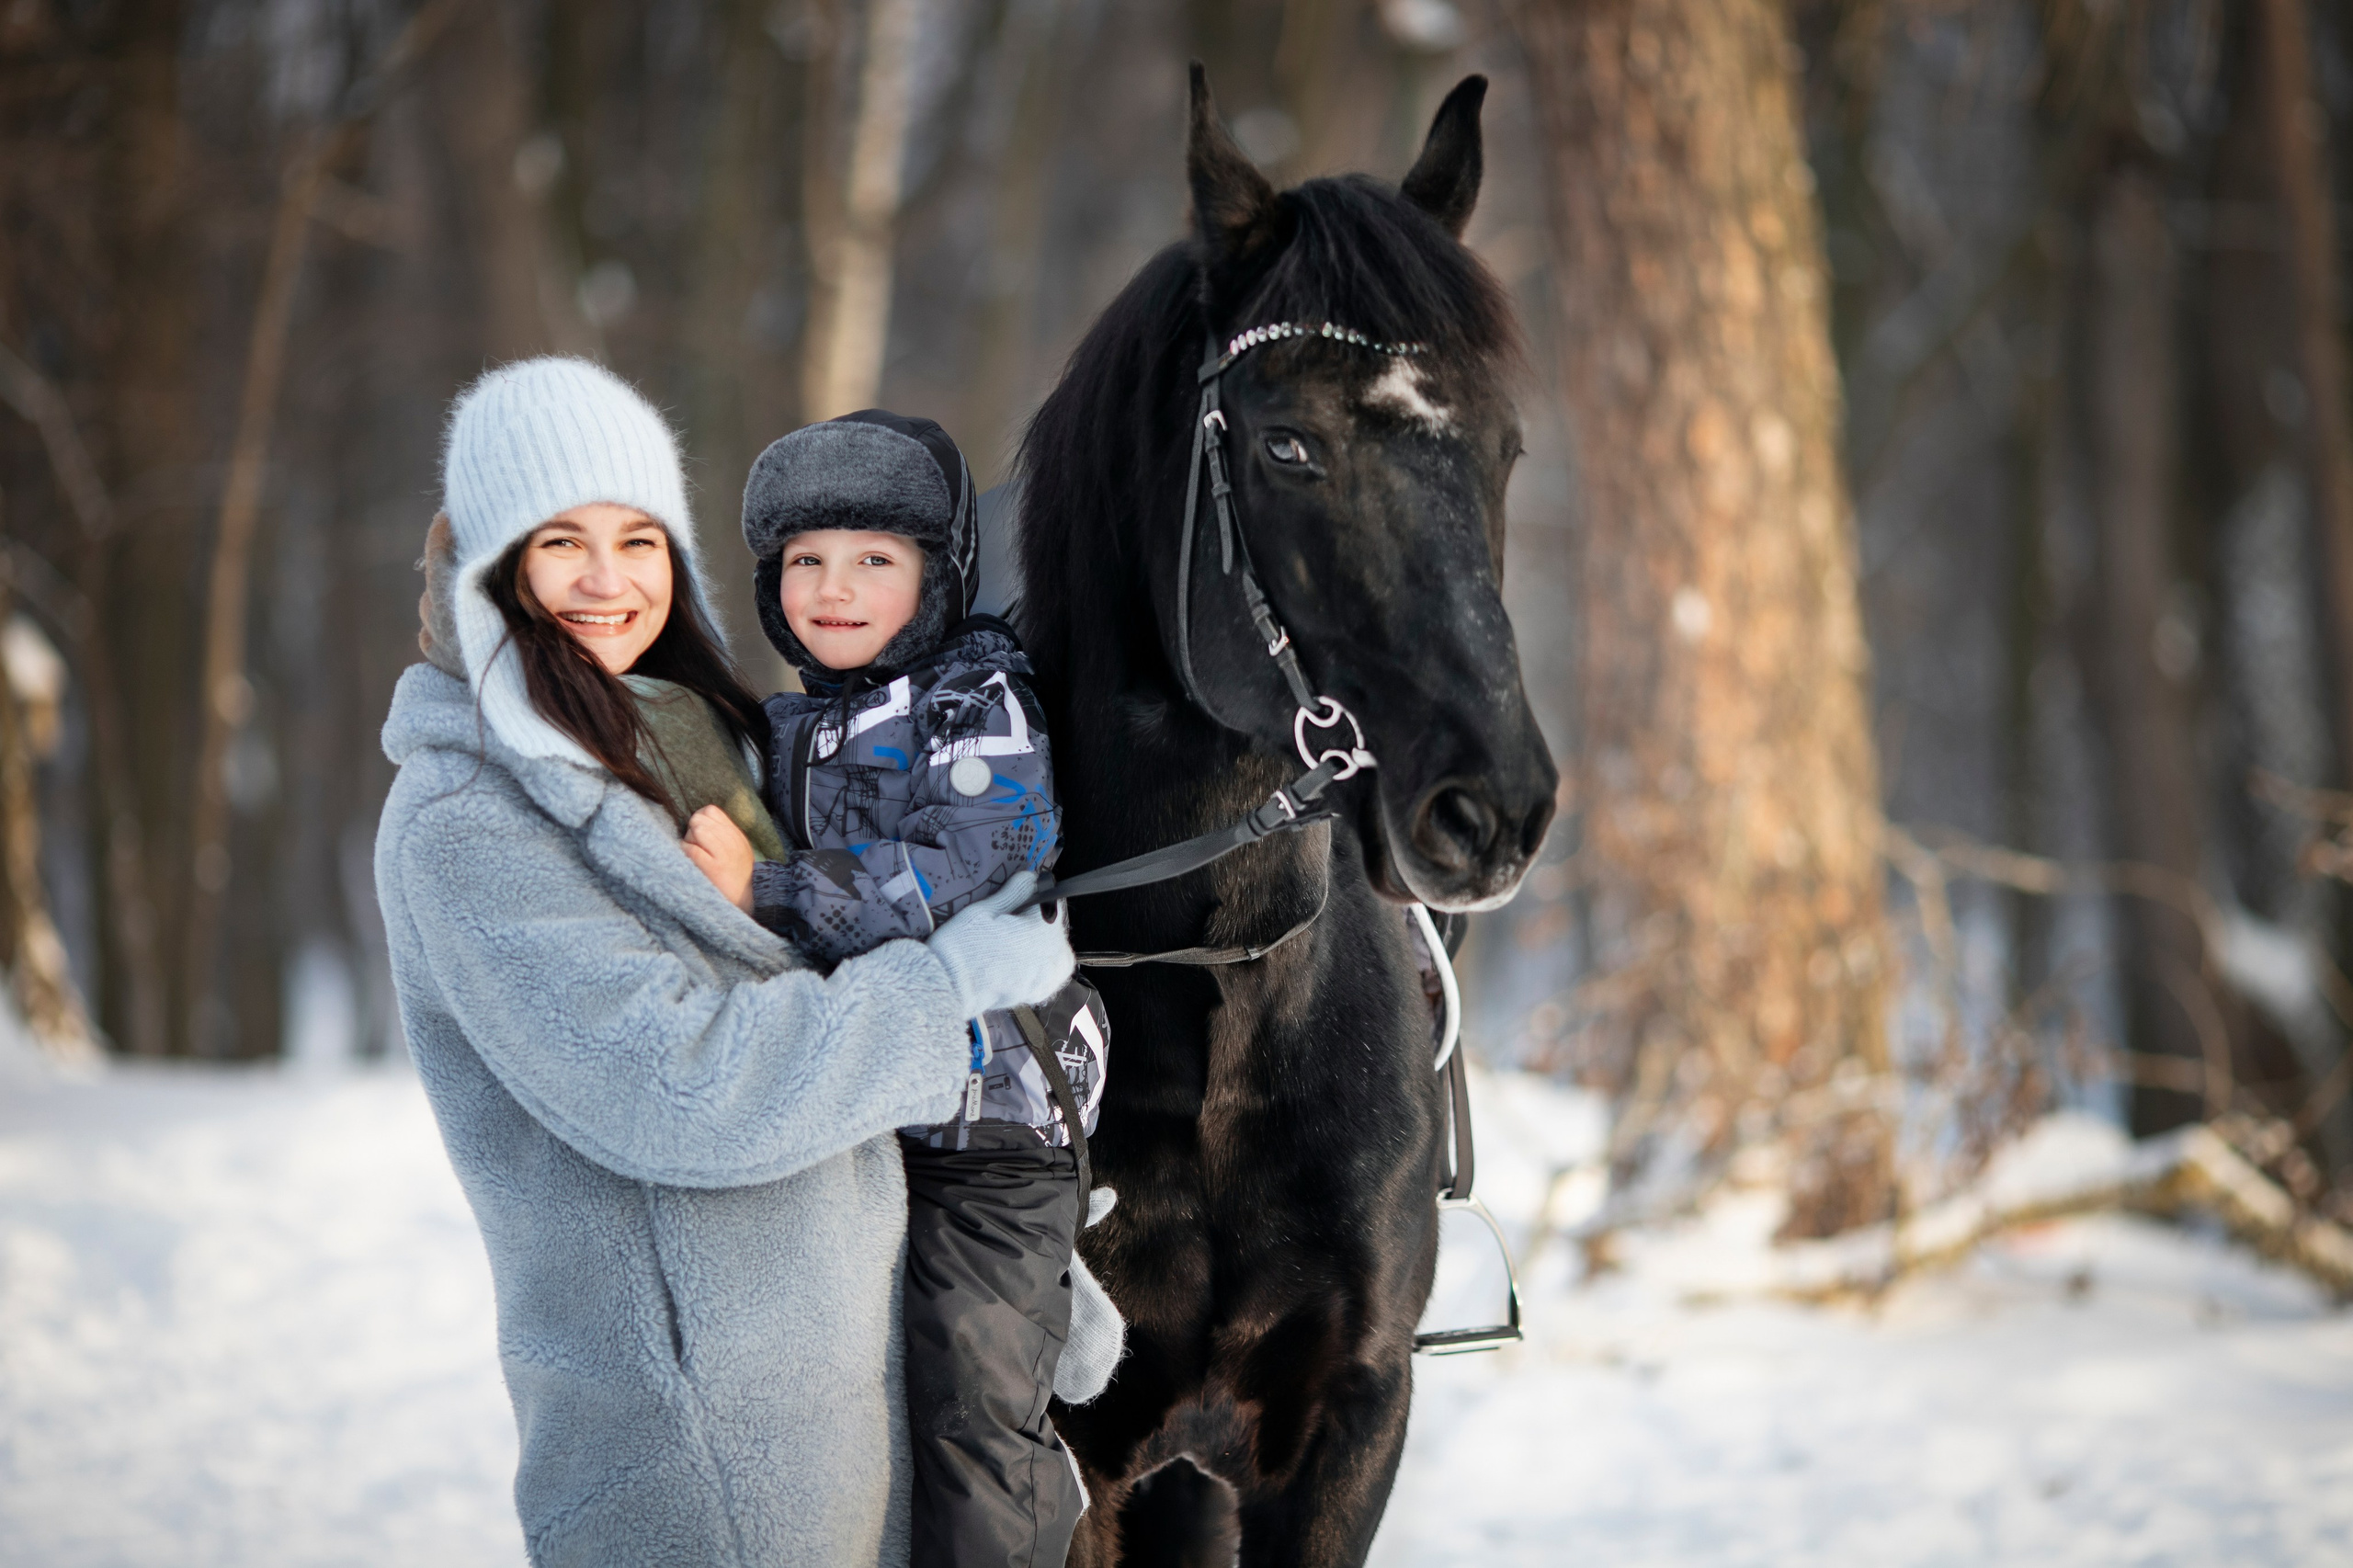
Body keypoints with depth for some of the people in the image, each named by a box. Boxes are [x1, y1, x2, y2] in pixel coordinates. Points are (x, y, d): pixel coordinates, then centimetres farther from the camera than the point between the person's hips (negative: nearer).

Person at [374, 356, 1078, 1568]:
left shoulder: (690, 738, 12)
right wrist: (955, 980, -14)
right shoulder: (463, 826, -15)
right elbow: (675, 1091, -22)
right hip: (682, 1424, -8)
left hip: (847, 1364, 8)